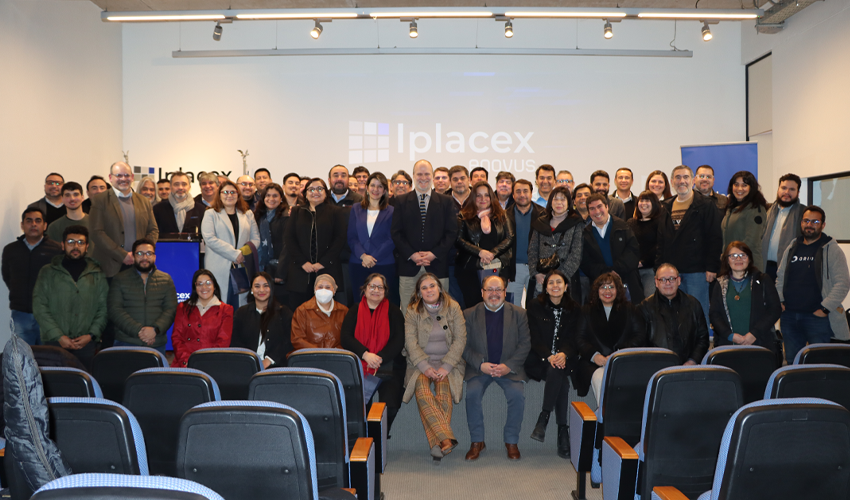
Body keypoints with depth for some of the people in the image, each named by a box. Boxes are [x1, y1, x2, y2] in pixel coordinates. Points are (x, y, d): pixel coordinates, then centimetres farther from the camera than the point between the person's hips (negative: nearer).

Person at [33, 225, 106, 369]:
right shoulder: (48, 272, 8)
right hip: (54, 342, -1)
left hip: (86, 343, 1)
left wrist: (91, 335, -6)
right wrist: (58, 336, -8)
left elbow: (103, 310, 7)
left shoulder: (97, 275, 11)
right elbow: (39, 307, 1)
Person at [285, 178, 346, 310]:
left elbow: (340, 239, 0)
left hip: (327, 269, -2)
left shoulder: (336, 212, 10)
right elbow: (289, 239, 8)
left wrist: (323, 262, -9)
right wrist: (302, 262, -6)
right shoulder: (297, 213, 17)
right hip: (300, 271, 2)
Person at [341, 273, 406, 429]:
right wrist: (365, 354, -15)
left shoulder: (393, 311, 10)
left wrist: (380, 358, -15)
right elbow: (345, 337, 0)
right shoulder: (354, 312, 12)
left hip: (388, 365, 0)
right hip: (359, 366, 1)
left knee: (390, 404, -21)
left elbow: (398, 340, 0)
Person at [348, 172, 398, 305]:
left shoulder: (391, 211, 6)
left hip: (384, 265, -1)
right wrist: (363, 255, -10)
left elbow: (392, 240, -1)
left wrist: (373, 258, -10)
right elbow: (351, 237, 6)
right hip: (358, 264, 2)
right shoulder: (356, 209, 12)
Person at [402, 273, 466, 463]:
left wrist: (446, 366, -15)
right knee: (421, 388, -31)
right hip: (421, 362, 0)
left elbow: (460, 340, -2)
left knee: (444, 388, -31)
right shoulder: (412, 311, 4)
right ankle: (446, 438, -37)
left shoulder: (453, 308, 4)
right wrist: (425, 366, -18)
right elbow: (410, 342, -4)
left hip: (448, 362, 0)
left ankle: (436, 443, -30)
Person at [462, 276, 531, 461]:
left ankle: (511, 441, -4)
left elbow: (525, 344, 1)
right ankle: (477, 441, -7)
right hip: (479, 368, 0)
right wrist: (480, 365, -16)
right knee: (472, 393, -26)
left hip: (510, 368, 0)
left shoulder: (519, 314, 5)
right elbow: (464, 346, 1)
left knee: (517, 394, -26)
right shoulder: (469, 315, 4)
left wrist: (508, 366, -14)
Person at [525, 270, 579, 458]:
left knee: (557, 371, -34)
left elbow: (572, 339, 2)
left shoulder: (573, 309, 10)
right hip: (539, 361, -1)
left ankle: (544, 418, -28)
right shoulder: (535, 306, 5)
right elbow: (535, 338, -2)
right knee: (560, 376, -32)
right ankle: (562, 430, -29)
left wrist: (563, 354, -21)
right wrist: (549, 356, -20)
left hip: (564, 359, 1)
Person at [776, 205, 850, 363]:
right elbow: (780, 278, 21)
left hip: (817, 316, -5)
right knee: (791, 361, 10)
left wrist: (825, 308, -13)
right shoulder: (791, 249, 14)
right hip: (789, 316, 5)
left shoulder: (832, 250, -2)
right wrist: (779, 301, 8)